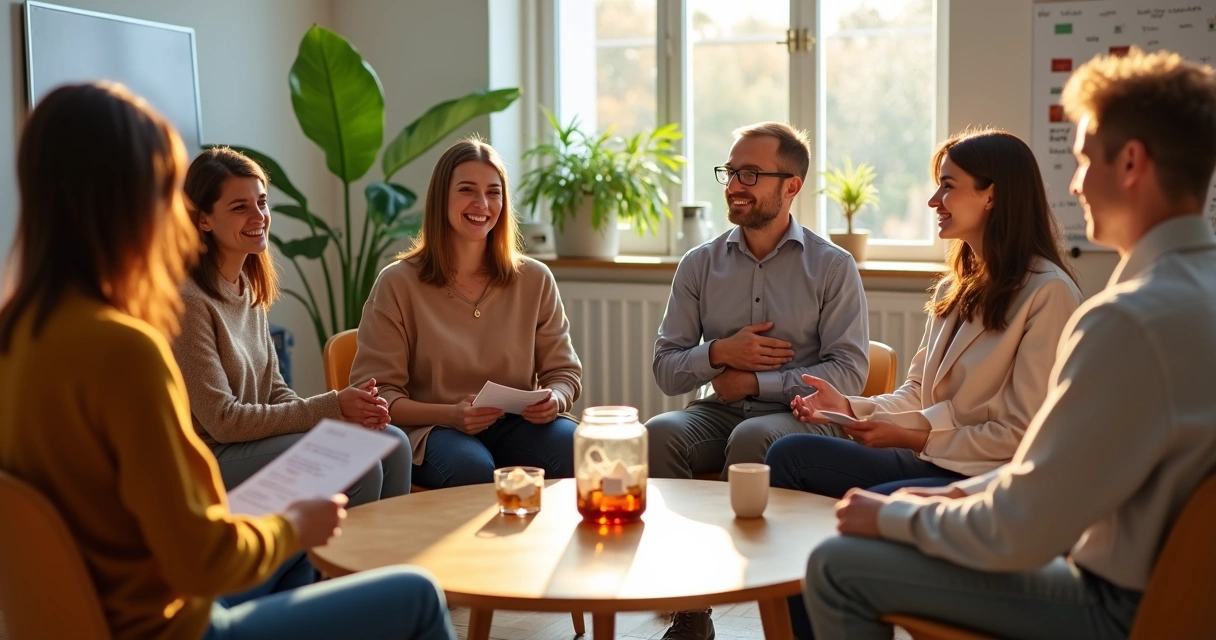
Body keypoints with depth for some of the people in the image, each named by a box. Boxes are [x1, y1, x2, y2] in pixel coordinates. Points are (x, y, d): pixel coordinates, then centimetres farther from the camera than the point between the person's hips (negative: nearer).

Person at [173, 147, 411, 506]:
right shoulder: (189, 300, -17)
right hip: (211, 460, -8)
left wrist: (347, 414, -9)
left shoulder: (250, 287, 9)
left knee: (391, 443, -6)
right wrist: (332, 407, -16)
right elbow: (222, 420, -18)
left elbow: (275, 391, 10)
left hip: (252, 438, 8)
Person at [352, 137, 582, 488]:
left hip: (516, 423, 3)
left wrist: (555, 399, -11)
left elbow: (564, 372, 14)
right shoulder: (397, 284, 0)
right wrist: (449, 415, -19)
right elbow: (375, 392, -2)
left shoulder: (535, 280, 9)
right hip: (431, 429, -3)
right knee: (472, 467, -38)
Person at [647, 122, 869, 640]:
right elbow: (666, 370, 8)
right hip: (720, 411, 3)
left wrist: (756, 382, -13)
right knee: (658, 433, -28)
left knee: (752, 437, -36)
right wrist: (719, 353, -12)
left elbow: (849, 371, -8)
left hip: (802, 414, -3)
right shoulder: (700, 265, 9)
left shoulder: (832, 266, 1)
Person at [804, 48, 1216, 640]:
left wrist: (895, 517, -9)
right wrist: (964, 494, 6)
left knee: (837, 567, -9)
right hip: (1164, 570, 10)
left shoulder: (1133, 318, -28)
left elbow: (1017, 535, -24)